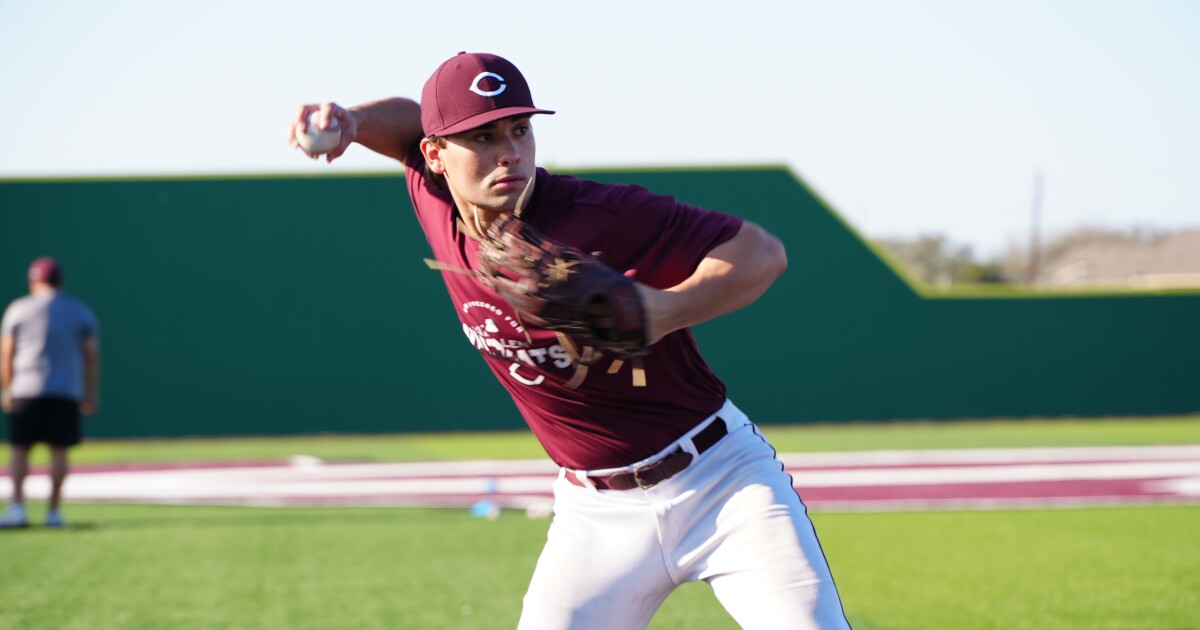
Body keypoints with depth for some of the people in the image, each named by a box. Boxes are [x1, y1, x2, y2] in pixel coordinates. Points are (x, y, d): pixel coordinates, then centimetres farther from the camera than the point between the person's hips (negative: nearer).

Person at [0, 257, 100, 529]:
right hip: (67, 392, 1)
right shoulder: (81, 312, 9)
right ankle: (54, 512, 0)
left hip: (26, 391, -1)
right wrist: (90, 396, 11)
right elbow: (92, 356, 7)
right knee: (59, 450, 3)